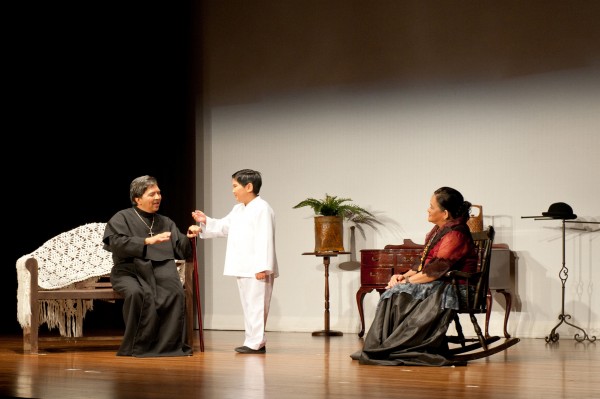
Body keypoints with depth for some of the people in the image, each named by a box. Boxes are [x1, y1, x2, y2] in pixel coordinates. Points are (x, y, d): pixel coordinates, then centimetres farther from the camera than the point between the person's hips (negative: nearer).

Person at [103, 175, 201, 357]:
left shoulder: (165, 222, 24)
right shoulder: (122, 218, 10)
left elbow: (182, 251, 19)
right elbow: (117, 243, -10)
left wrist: (188, 238, -3)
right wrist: (148, 241, -18)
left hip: (160, 271, 3)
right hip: (130, 271, -3)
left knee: (176, 292, -29)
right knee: (137, 293, -36)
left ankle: (169, 345, -22)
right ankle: (137, 347, -25)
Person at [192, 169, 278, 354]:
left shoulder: (262, 208, -13)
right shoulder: (238, 210, 17)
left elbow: (265, 239, -19)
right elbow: (224, 227, 27)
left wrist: (263, 267, -23)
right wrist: (206, 221, 11)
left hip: (257, 269, -10)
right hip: (243, 268, 10)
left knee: (255, 304, -8)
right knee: (248, 304, 12)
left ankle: (255, 343, -7)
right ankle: (254, 341, 18)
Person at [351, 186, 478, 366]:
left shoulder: (455, 235, -16)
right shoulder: (439, 230, 15)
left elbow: (435, 271, -22)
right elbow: (424, 264, 17)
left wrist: (407, 281, -15)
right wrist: (404, 276, 1)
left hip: (452, 289, -9)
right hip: (437, 285, 9)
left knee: (398, 294, -21)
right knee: (391, 295, -8)